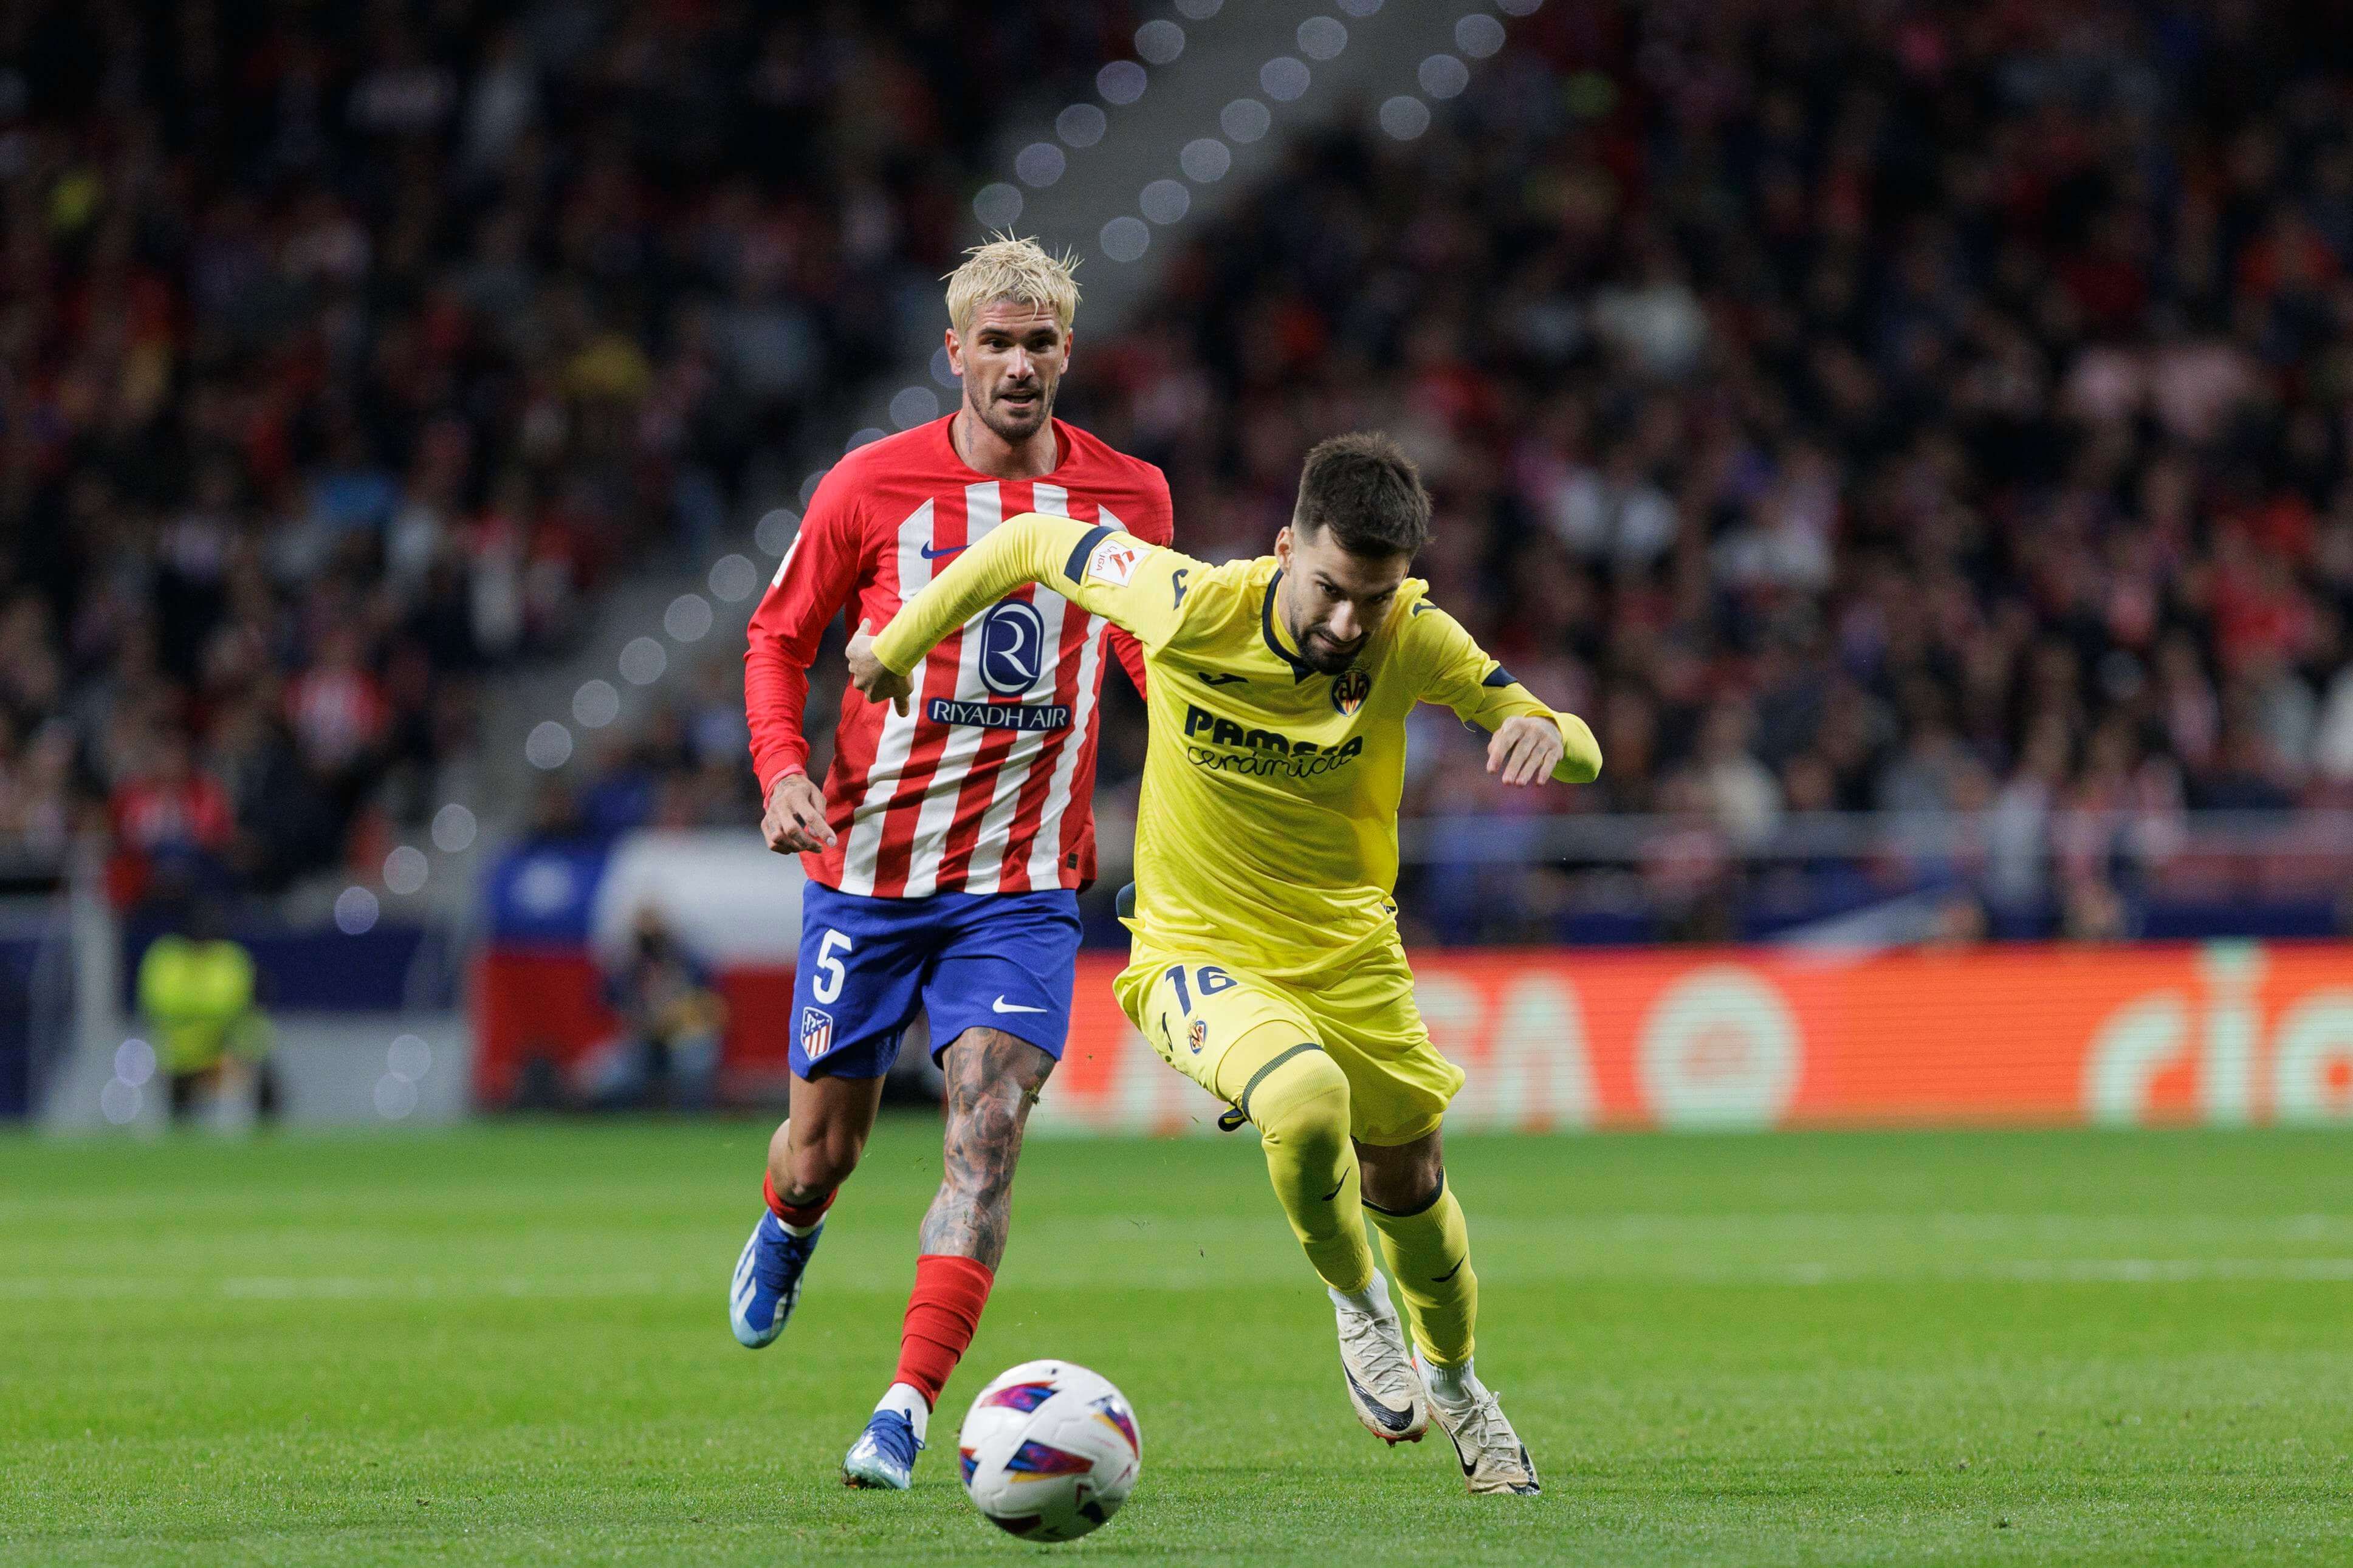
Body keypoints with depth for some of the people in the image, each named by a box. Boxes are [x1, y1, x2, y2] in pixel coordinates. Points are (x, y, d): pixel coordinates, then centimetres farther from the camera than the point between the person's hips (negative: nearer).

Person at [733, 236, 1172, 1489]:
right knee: (826, 1142, 8)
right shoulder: (874, 486, -5)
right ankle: (786, 1230, 47)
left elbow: (1149, 650, 18)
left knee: (988, 1122, -18)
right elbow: (779, 637, 7)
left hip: (1023, 881, 0)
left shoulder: (1126, 496, 1)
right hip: (869, 866, 0)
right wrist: (783, 771, -10)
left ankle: (907, 1408, -20)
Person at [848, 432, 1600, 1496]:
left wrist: (1547, 734, -36)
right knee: (1306, 1101, -33)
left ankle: (1451, 1378, 50)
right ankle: (1355, 1302, -1)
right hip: (1198, 956, -3)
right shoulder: (1190, 606, -24)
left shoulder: (1416, 641, -18)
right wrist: (898, 645, 5)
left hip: (1350, 954, 3)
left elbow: (1582, 758, -11)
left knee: (1407, 1180, 17)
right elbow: (1034, 544, -7)